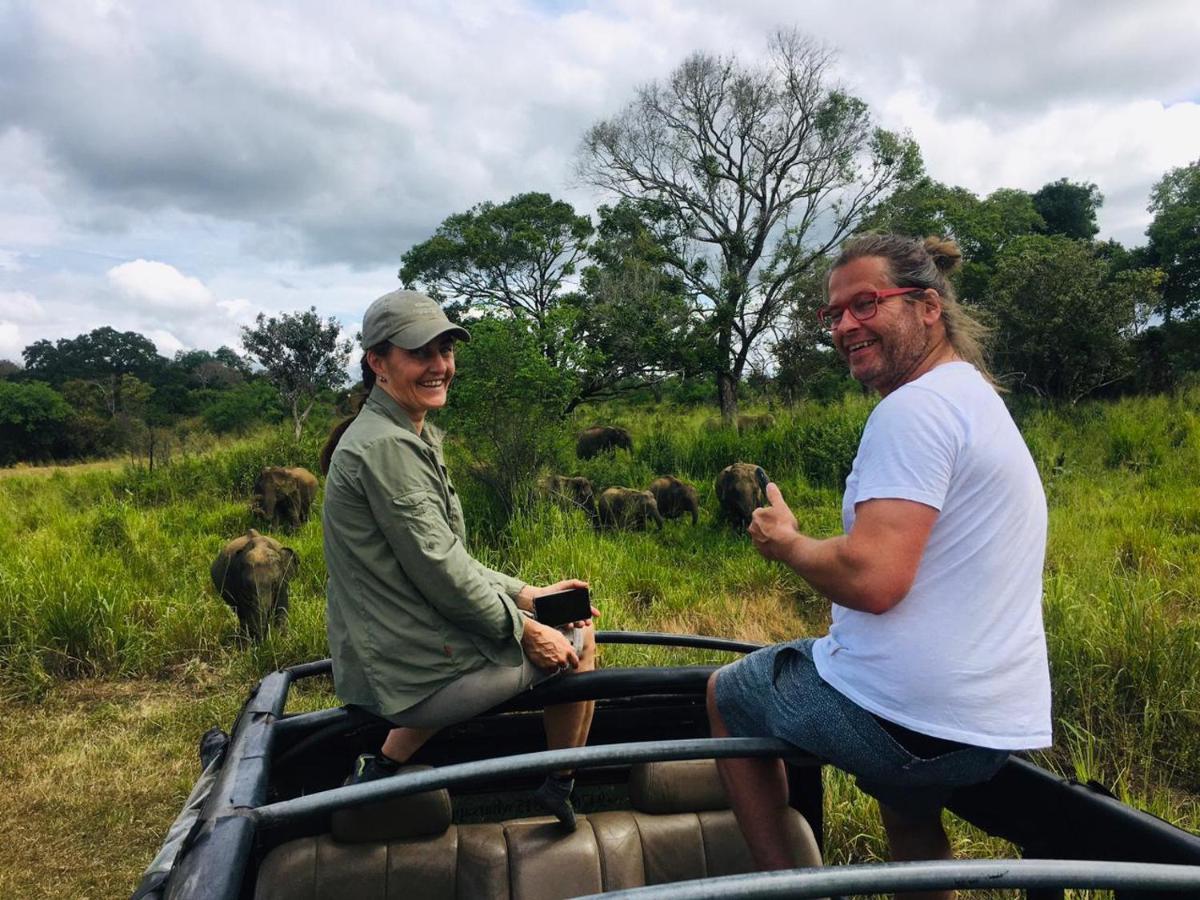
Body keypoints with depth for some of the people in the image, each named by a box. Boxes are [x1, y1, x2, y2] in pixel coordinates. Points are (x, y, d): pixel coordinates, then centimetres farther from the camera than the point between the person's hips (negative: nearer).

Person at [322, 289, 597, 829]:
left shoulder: (408, 437, 10)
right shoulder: (387, 446, -21)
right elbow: (438, 572, -21)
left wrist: (523, 594, 8)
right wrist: (525, 631, -10)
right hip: (416, 677, -9)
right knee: (579, 639, 8)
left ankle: (384, 766, 24)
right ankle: (560, 789, 27)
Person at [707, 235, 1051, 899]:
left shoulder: (914, 408, -19)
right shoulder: (977, 397, 13)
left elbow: (872, 579, -29)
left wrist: (785, 541, -11)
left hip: (904, 716, -9)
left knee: (725, 692, 16)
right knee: (907, 803, 39)